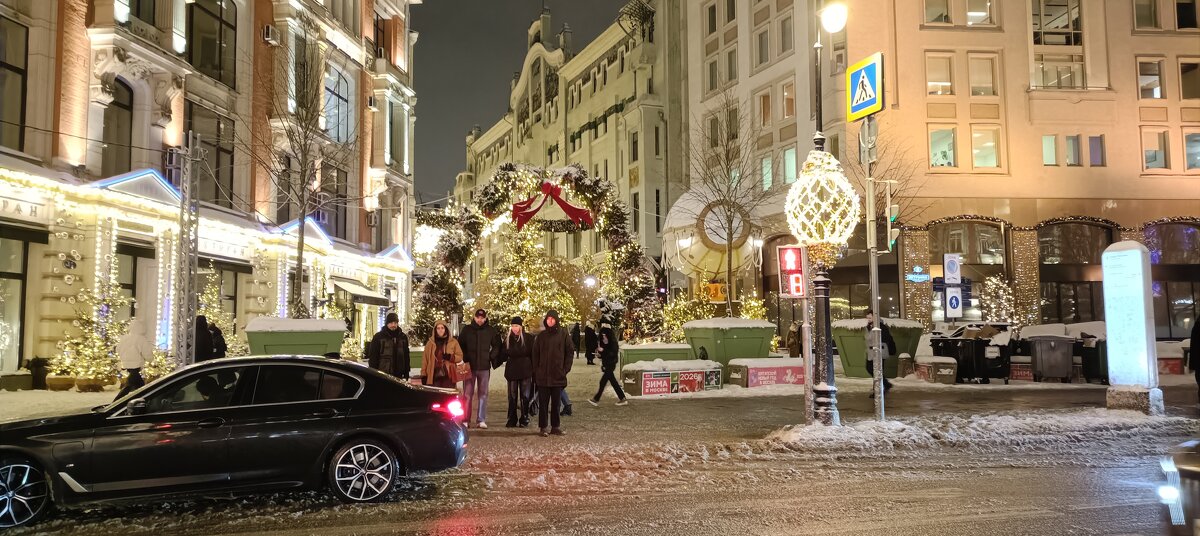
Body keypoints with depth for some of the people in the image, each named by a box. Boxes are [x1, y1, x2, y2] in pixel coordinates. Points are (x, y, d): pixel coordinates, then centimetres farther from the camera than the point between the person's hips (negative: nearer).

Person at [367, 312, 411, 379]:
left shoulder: (403, 337, 12)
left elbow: (406, 356, 16)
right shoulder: (378, 337, 0)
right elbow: (373, 357, -1)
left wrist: (406, 373, 11)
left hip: (398, 376, 4)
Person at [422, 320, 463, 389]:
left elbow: (460, 357, 6)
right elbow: (425, 359, 8)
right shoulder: (430, 343, 9)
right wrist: (424, 374, 3)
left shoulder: (453, 342, 7)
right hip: (434, 377, 1)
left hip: (448, 377, -1)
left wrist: (450, 357, -13)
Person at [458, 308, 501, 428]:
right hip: (469, 367, -1)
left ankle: (481, 420, 8)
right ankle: (465, 420, 5)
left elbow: (497, 345, 12)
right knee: (467, 394, 1)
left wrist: (491, 357, 0)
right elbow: (460, 345, 7)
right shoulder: (467, 330, 2)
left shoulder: (490, 331, 3)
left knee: (483, 394, 4)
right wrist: (465, 358, -2)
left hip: (484, 367, 1)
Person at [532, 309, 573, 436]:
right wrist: (536, 371, 0)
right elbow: (535, 354, 7)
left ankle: (555, 426, 15)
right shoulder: (541, 336, 6)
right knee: (543, 403, 2)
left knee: (556, 403, 7)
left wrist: (565, 369, -4)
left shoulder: (564, 334, 1)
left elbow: (570, 352, 2)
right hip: (543, 375, 1)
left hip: (558, 375, 0)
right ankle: (542, 427, 6)